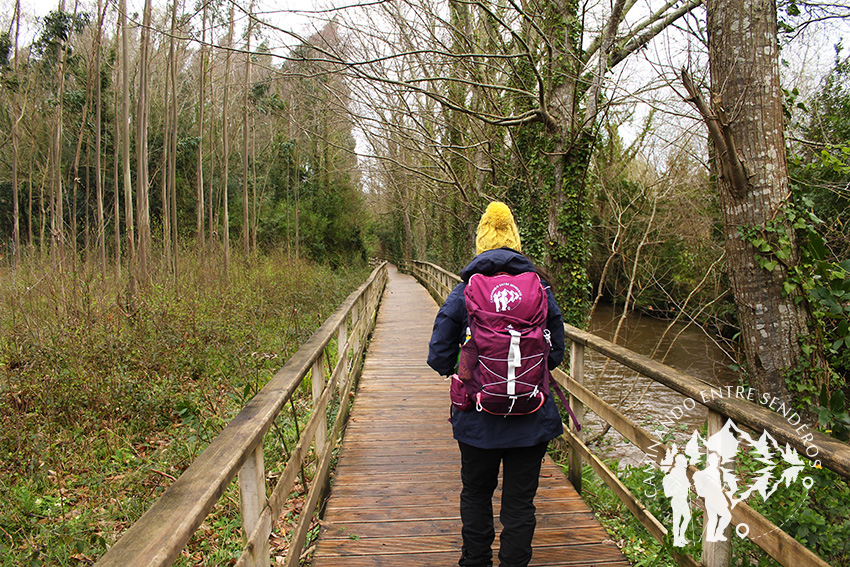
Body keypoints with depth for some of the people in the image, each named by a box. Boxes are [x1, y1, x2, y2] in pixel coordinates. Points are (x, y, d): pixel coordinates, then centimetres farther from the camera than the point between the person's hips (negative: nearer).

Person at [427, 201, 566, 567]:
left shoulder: (462, 294, -8)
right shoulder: (540, 291, -4)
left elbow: (439, 357, -4)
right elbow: (556, 351, 5)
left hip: (477, 420, 0)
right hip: (531, 421, 0)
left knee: (476, 494, 21)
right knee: (520, 501, 13)